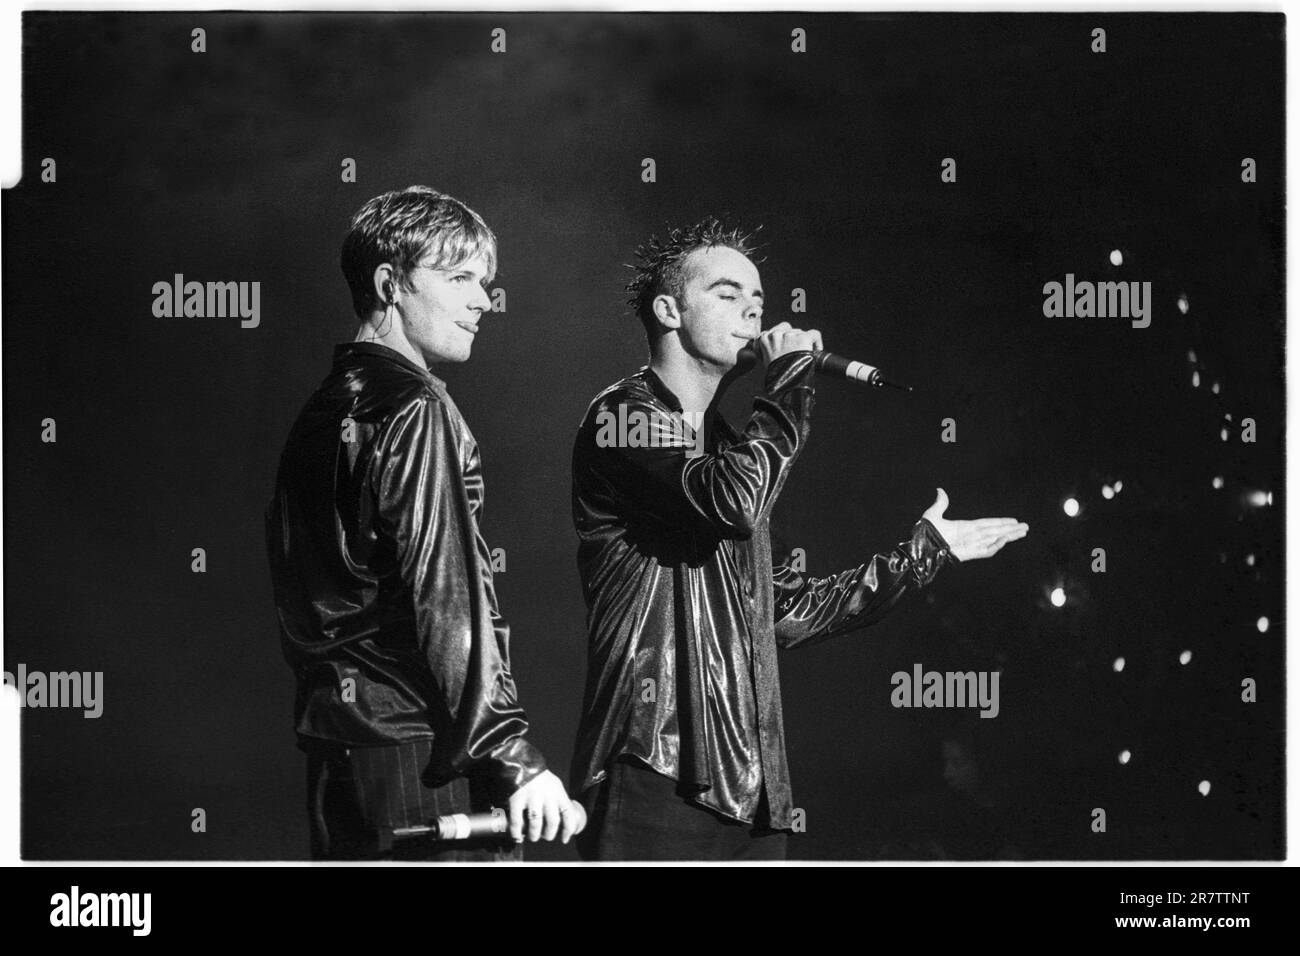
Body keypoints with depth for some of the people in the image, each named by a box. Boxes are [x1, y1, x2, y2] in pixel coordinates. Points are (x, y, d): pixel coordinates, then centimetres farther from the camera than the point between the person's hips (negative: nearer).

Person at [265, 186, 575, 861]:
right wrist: (513, 757, -20)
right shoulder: (416, 409, -11)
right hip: (417, 749, -9)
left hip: (330, 741, 9)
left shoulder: (321, 412, 16)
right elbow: (449, 602, -19)